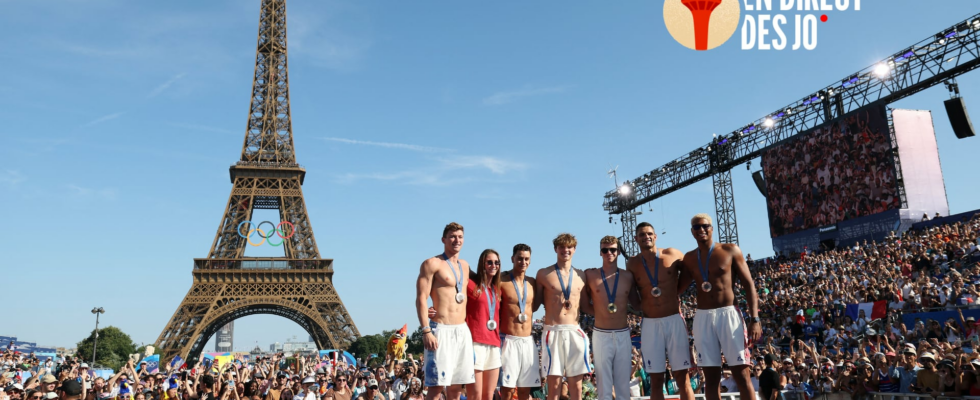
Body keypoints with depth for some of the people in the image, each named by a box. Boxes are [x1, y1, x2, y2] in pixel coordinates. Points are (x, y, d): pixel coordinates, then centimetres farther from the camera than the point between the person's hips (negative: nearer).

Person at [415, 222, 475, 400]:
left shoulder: (465, 266, 17)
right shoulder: (432, 263, -4)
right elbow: (421, 298, -11)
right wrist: (426, 331, -20)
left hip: (463, 330, 7)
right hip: (441, 330, -7)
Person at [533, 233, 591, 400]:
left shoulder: (581, 275, 11)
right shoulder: (543, 274, 3)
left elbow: (585, 305, 15)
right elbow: (535, 304, 4)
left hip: (575, 331, 3)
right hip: (552, 332, -3)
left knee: (576, 386, 5)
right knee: (554, 386, 0)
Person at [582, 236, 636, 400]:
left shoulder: (628, 276, 5)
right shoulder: (590, 275, 0)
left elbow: (637, 304, 17)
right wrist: (598, 312, -2)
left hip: (623, 335, 2)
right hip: (601, 335, -2)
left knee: (623, 384, 7)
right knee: (604, 386, 3)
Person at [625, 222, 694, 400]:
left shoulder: (672, 254, -1)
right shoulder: (632, 264, 3)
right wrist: (641, 305, -1)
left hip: (674, 321, -1)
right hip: (650, 324, 1)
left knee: (682, 377, 1)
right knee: (656, 380, 4)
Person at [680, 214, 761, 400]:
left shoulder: (730, 250, 0)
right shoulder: (689, 258, 9)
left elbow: (749, 285, -1)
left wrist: (754, 319, -9)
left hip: (729, 315, -3)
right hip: (702, 318, 3)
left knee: (741, 374, -3)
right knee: (711, 377, 6)